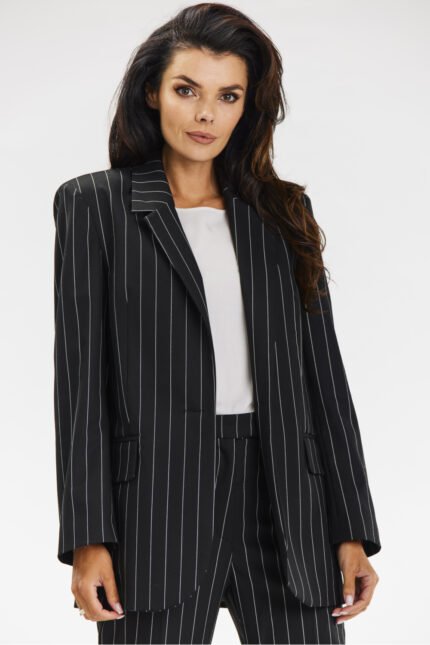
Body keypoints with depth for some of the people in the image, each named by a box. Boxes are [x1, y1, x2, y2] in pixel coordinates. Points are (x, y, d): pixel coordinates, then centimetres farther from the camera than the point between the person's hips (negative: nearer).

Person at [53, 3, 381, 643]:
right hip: (158, 495, -2)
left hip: (284, 497, 3)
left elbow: (322, 370, 10)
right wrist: (88, 537, -8)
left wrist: (353, 531, 6)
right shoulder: (95, 204, 4)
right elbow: (80, 373, -1)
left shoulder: (284, 212, 12)